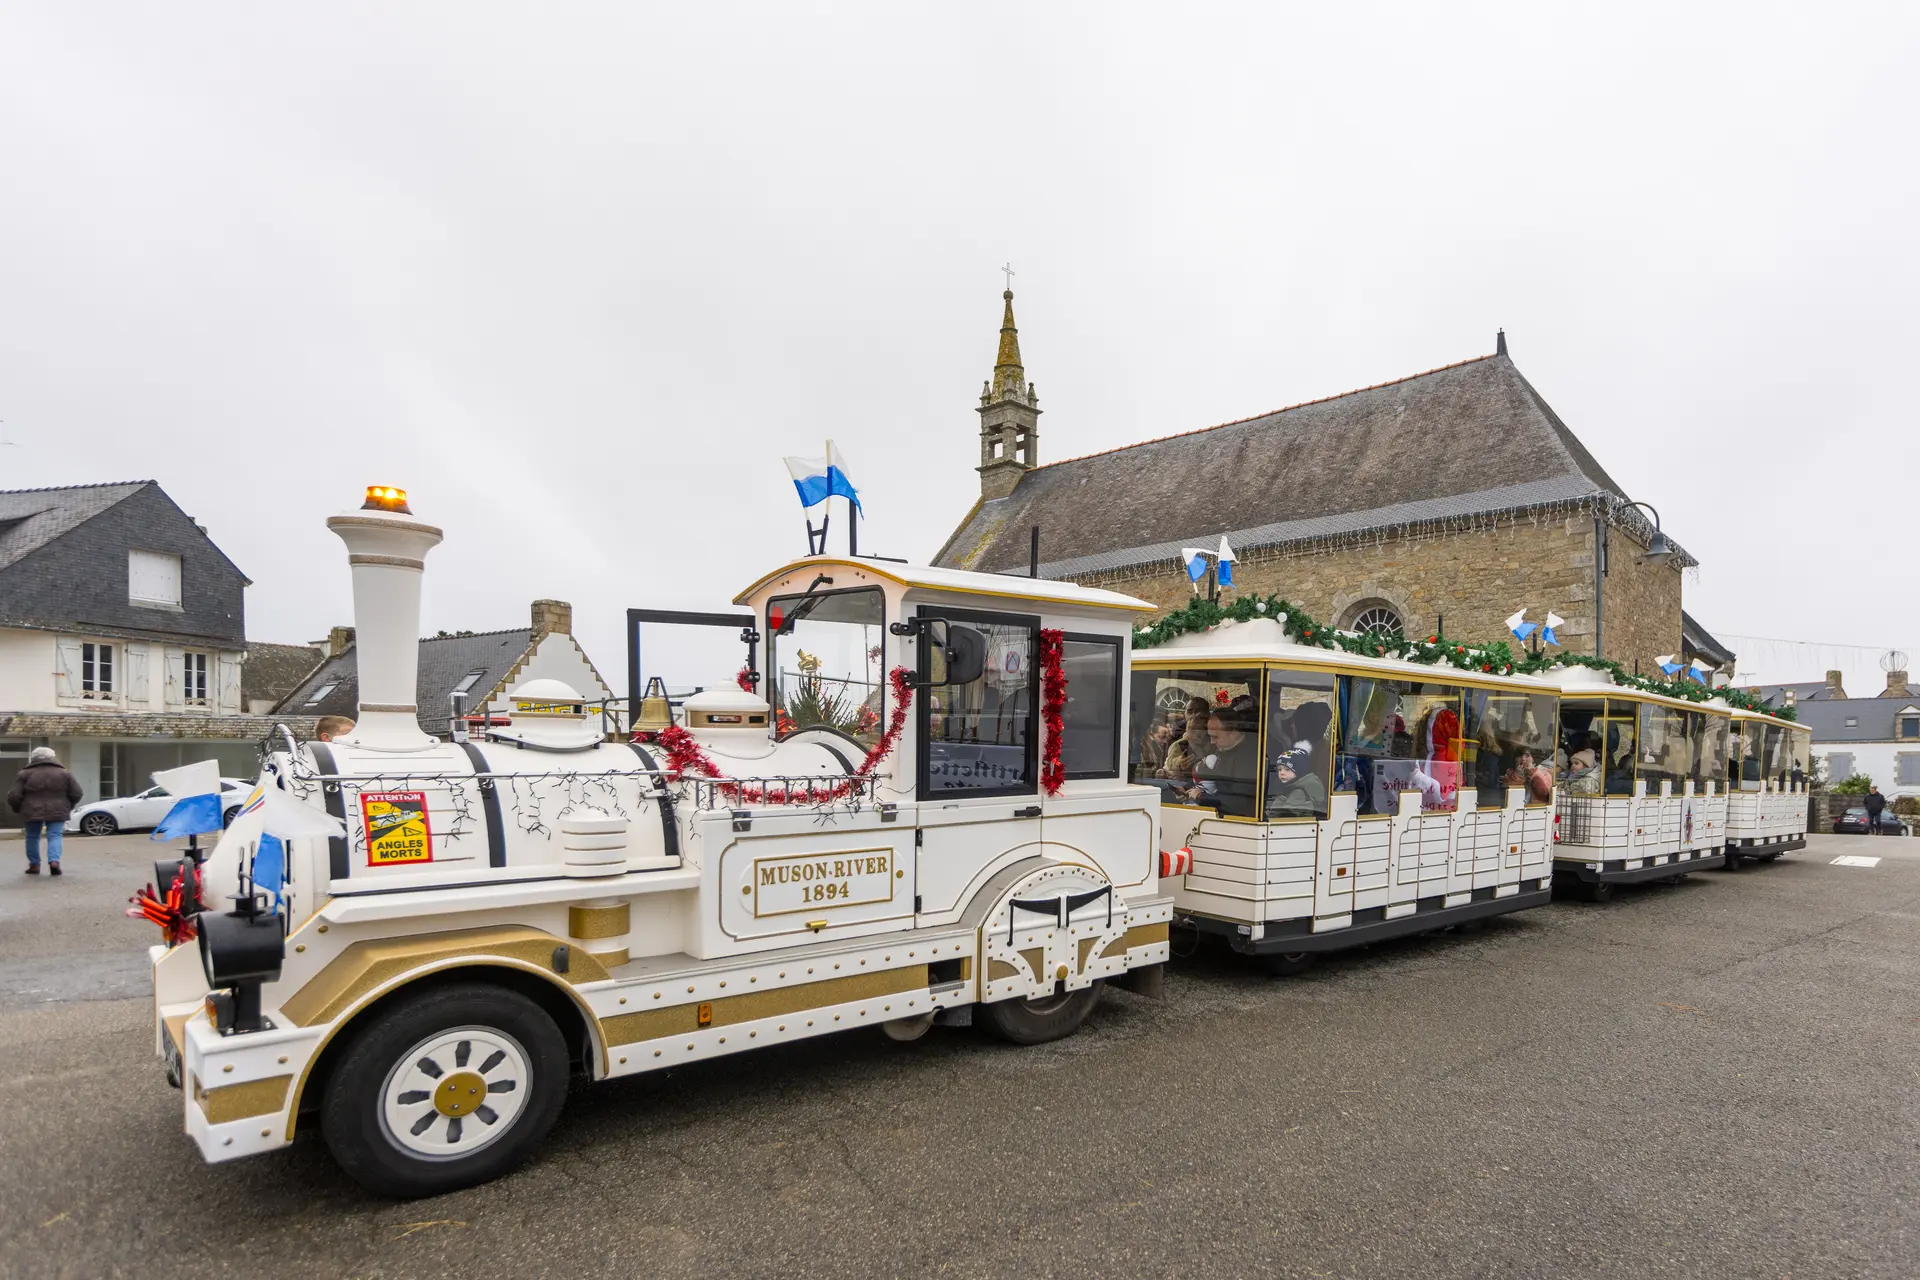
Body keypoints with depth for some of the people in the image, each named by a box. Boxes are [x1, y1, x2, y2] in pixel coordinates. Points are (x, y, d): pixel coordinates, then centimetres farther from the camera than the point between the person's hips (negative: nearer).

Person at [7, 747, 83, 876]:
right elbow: (76, 794, 3)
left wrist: (17, 809, 16)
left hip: (33, 812, 0)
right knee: (54, 836, 0)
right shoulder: (64, 774, 3)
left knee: (32, 837, 14)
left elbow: (13, 796, -2)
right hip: (57, 812, 0)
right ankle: (54, 861, -19)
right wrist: (68, 807, 20)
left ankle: (34, 864, 15)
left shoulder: (25, 774, 0)